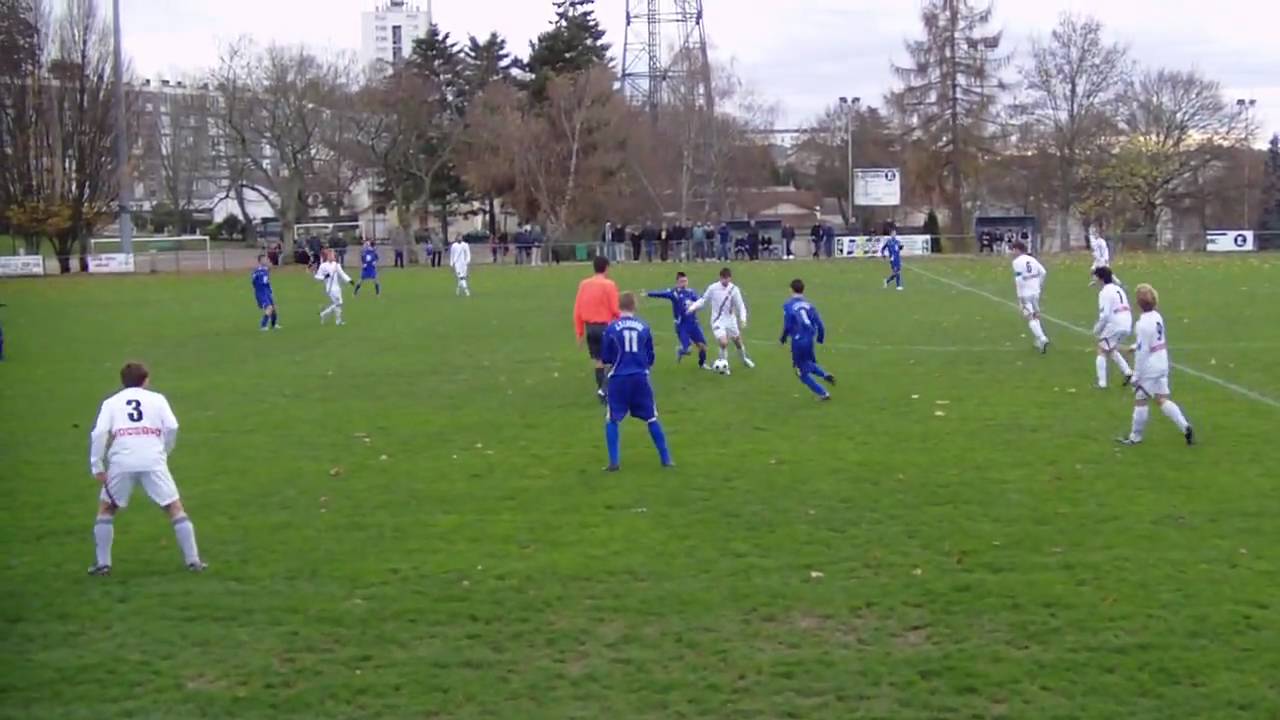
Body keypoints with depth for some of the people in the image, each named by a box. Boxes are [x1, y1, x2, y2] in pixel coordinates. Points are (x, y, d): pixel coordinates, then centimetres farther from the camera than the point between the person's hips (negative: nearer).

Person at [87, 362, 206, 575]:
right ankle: (193, 561, 6)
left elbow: (99, 433, 2)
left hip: (121, 463, 1)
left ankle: (102, 564, 17)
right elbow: (172, 427, 0)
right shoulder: (157, 399, 16)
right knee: (175, 508, 9)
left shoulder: (111, 402, 17)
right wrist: (165, 452, 15)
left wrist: (97, 467, 3)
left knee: (106, 509, 20)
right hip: (153, 462, -1)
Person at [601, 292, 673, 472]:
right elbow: (651, 357, 9)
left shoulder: (611, 329, -4)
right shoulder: (644, 328, 1)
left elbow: (606, 358, 3)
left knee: (612, 420, 9)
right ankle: (666, 459, 13)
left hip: (618, 379, -2)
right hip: (640, 378, 2)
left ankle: (614, 462, 0)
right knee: (651, 419, 12)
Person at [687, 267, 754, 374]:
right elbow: (704, 300, 2)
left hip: (730, 320, 2)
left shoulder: (734, 289, -10)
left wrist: (743, 319, -19)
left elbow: (740, 306, -6)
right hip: (718, 320, -2)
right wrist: (693, 307, -10)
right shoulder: (713, 288, -11)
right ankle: (725, 366, 4)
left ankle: (745, 359, 45)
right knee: (724, 343, -18)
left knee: (738, 342, 15)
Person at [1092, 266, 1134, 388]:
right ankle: (1127, 373, 12)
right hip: (1127, 325, 8)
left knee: (1102, 352, 7)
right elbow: (1126, 309, 18)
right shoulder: (1118, 289, 15)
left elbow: (1104, 314, -18)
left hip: (1113, 326, -8)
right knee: (1111, 351, 25)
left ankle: (1102, 383, 3)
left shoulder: (1105, 292, -11)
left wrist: (1097, 329, -5)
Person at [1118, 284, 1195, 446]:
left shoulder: (1143, 323, -22)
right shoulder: (1157, 316, 4)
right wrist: (1136, 347, 20)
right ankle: (1185, 427, 1)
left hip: (1149, 368, -8)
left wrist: (1136, 375, -14)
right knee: (1163, 399, 13)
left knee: (1140, 401, 6)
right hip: (1162, 365, 8)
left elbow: (1143, 351, -20)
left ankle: (1135, 437, 18)